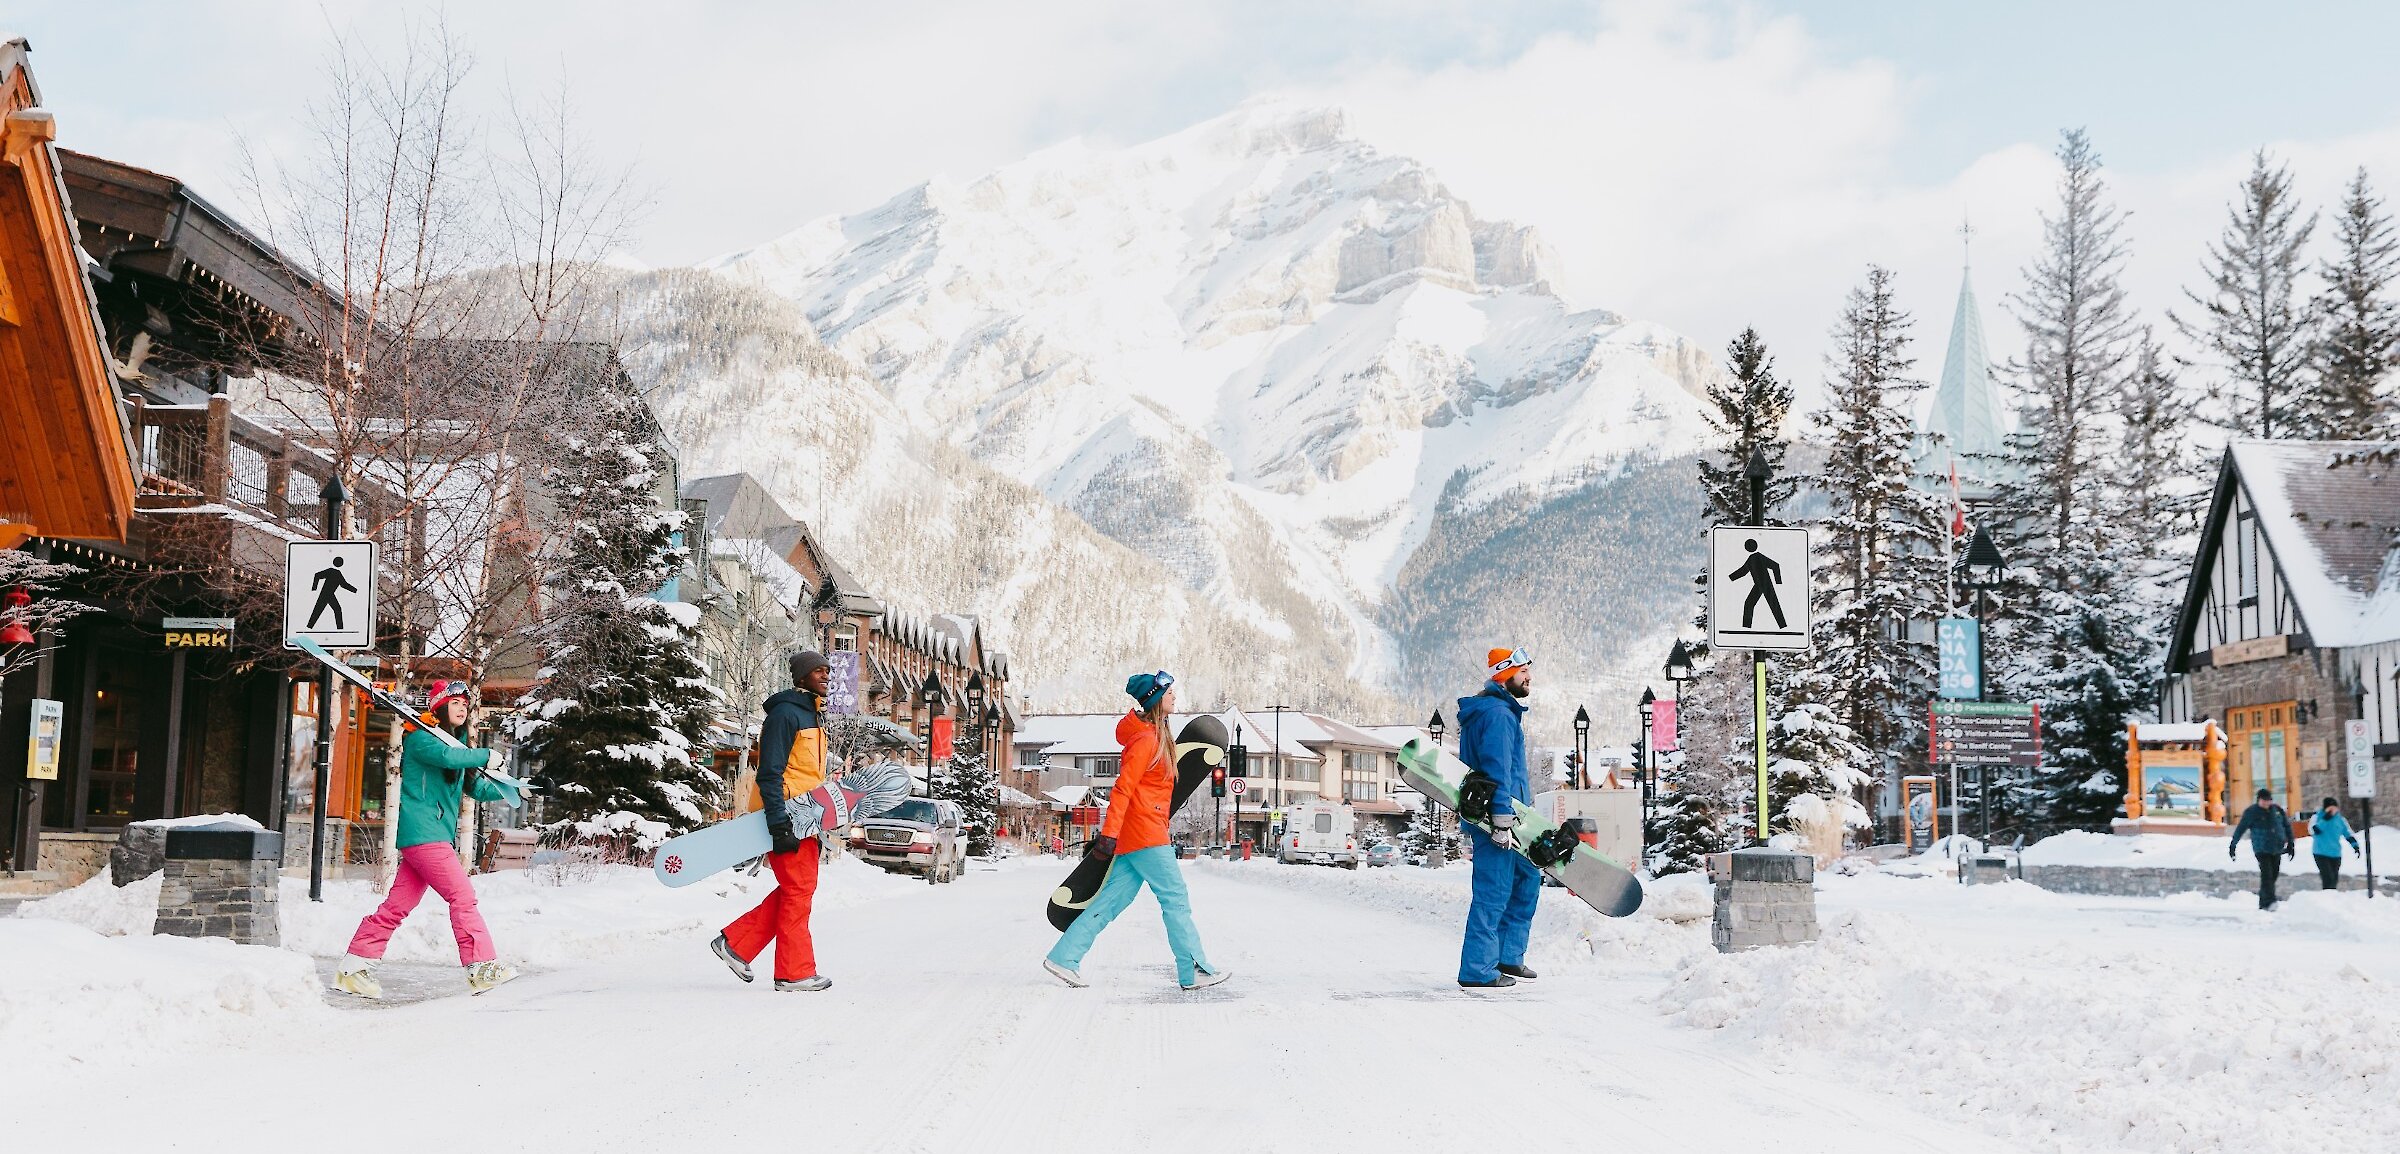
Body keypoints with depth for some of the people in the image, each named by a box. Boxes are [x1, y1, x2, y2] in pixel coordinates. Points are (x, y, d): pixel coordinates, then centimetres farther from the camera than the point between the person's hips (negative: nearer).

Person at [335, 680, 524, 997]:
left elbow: (476, 788, 22)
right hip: (422, 832, -9)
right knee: (462, 894, -15)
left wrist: (508, 790, 7)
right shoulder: (420, 737, -5)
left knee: (397, 905, 6)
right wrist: (487, 757, -17)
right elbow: (447, 757, -26)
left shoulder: (456, 743, 22)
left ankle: (354, 968, 11)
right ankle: (482, 967, -17)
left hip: (437, 835, 9)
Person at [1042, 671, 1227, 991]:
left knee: (1112, 900, 8)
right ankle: (1195, 972, 0)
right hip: (1146, 834, -10)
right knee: (1176, 901, -4)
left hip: (1132, 838, 10)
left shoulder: (1157, 736, 17)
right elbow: (1123, 788, -19)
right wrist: (1109, 833, -23)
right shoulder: (1147, 739, -13)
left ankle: (1063, 958, 8)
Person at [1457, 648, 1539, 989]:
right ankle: (1478, 971, -3)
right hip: (1492, 817, -11)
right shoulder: (1497, 714, -14)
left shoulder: (1502, 710, 21)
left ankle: (1508, 957, 22)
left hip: (1495, 816, 11)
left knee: (1527, 879, 16)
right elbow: (1497, 770, -22)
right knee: (1493, 893, -7)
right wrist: (1502, 820, -24)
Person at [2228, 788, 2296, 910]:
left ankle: (2263, 903, 12)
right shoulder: (2251, 812, -4)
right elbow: (2240, 829, 0)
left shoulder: (2277, 810, 7)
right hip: (2261, 850, -5)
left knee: (2273, 876, 4)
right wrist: (2232, 845, 1)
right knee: (2266, 874, -18)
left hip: (2277, 850, 5)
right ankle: (2269, 901, -25)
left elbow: (2287, 826, 18)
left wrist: (2290, 844, 17)